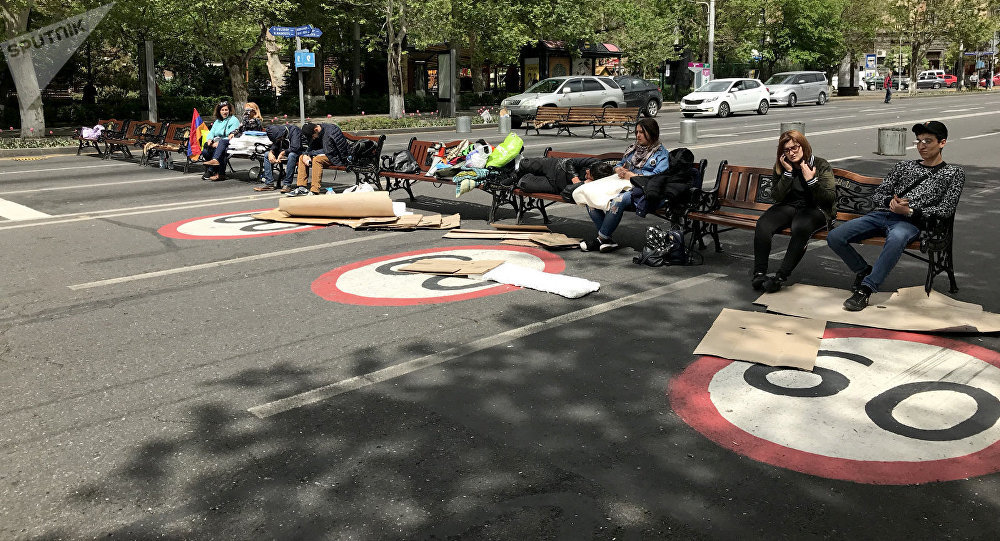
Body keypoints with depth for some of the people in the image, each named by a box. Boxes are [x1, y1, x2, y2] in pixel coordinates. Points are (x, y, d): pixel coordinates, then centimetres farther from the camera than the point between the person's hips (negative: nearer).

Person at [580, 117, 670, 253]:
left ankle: (601, 239, -24)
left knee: (618, 201, -38)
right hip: (624, 186, 7)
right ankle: (606, 240, -18)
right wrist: (620, 170, 4)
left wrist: (632, 175, -13)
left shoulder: (661, 154, 3)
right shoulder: (633, 148, 25)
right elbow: (619, 165, 30)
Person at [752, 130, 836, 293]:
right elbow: (777, 197, -2)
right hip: (788, 206, 3)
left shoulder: (822, 165, -2)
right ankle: (759, 273, -26)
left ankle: (781, 276, -34)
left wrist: (811, 180, -18)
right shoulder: (781, 167, 7)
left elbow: (831, 198, -7)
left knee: (800, 228, -39)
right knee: (762, 225, -29)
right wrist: (788, 173, -11)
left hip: (814, 209, -3)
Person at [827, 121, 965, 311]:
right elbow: (876, 195, 19)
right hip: (881, 215, 4)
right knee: (834, 237, -18)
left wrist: (909, 211, -12)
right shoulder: (904, 166, 25)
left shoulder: (954, 173, 14)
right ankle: (864, 271, 7)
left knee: (896, 238, -43)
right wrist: (890, 201, -6)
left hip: (909, 222, -4)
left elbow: (946, 209, 1)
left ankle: (865, 289, -37)